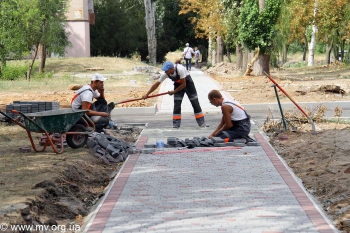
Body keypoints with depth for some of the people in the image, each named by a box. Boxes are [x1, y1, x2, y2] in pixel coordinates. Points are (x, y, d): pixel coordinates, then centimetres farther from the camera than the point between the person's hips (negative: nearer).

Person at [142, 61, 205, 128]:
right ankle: (176, 124, 0)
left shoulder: (180, 69, -38)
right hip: (178, 84, 4)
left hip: (187, 82, -4)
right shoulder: (165, 73, -24)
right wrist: (147, 94, -17)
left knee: (195, 103, -3)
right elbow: (157, 84, -16)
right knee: (177, 104, -6)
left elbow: (183, 84, -29)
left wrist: (174, 92, -22)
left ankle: (202, 123, 3)